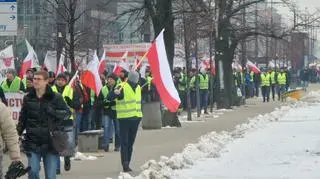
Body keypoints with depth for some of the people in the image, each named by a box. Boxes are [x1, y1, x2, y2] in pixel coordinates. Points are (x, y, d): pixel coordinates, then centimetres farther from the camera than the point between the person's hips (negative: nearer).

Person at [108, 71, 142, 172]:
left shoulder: (138, 88, 12)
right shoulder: (122, 87, -12)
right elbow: (109, 98, -22)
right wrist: (115, 93, -41)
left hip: (136, 118, 7)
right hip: (125, 118, -7)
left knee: (130, 143, 12)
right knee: (124, 143, -8)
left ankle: (127, 164, 20)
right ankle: (125, 165, -10)